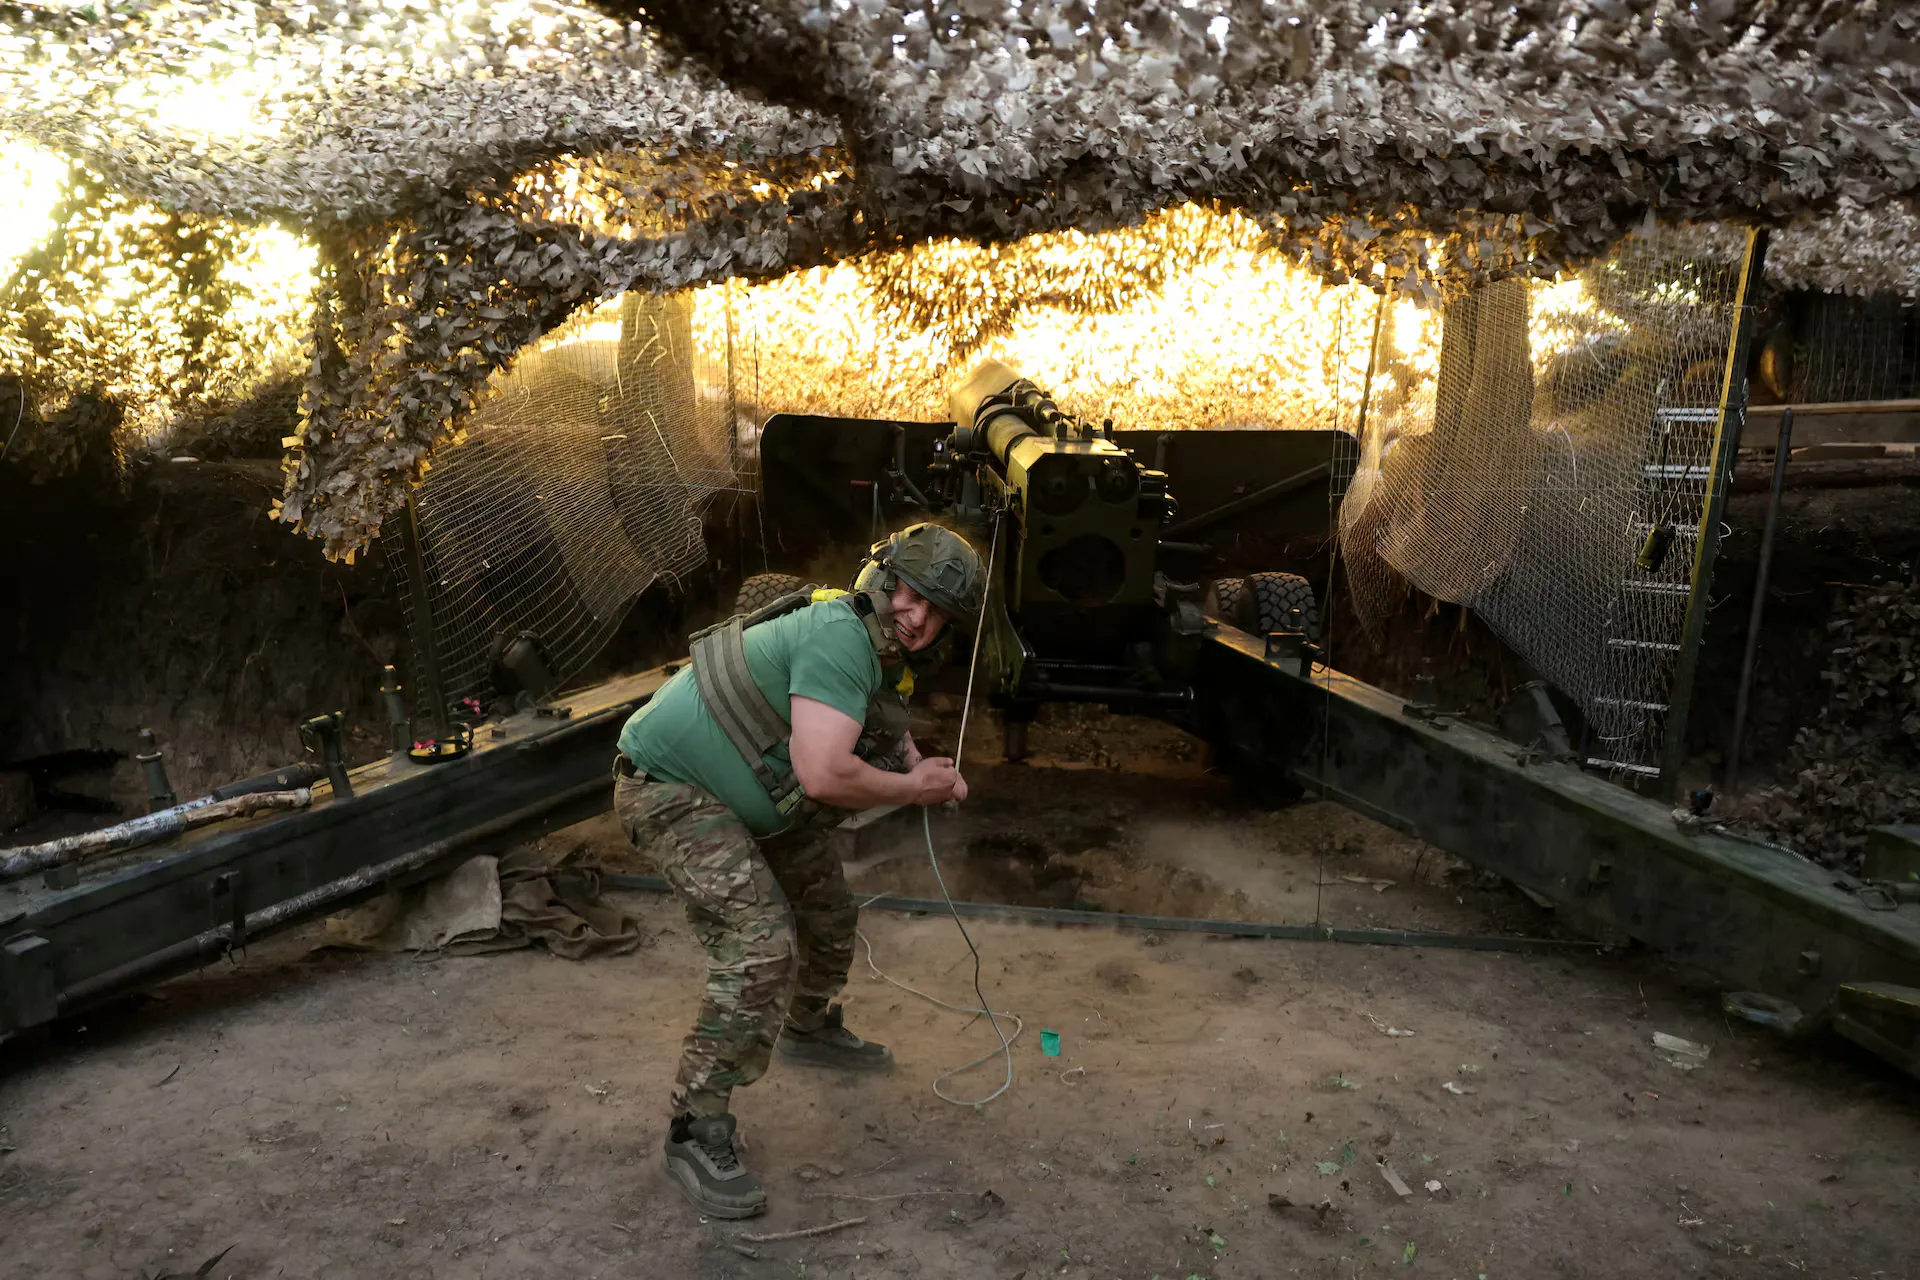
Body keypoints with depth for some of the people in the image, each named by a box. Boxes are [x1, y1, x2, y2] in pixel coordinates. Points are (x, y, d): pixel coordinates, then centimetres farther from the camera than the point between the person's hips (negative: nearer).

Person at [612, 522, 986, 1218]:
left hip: (746, 796, 10)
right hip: (669, 789, -10)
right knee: (761, 946, -21)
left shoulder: (884, 661, 5)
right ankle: (696, 1134, -7)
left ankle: (809, 1027, 48)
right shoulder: (842, 636, -27)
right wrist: (913, 788, -18)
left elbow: (892, 740, 18)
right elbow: (825, 776, -35)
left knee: (829, 912, 21)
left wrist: (929, 770, -5)